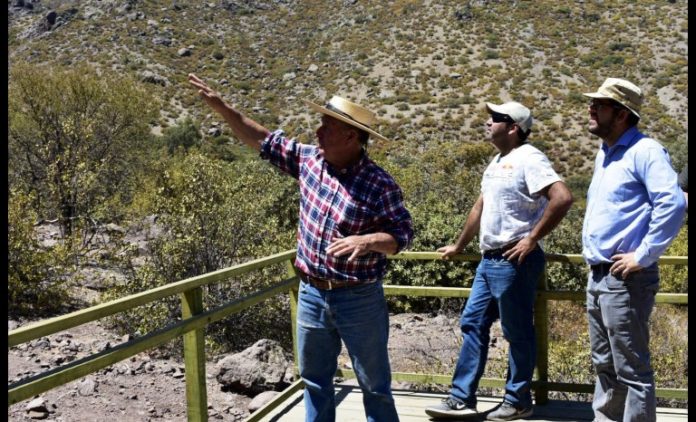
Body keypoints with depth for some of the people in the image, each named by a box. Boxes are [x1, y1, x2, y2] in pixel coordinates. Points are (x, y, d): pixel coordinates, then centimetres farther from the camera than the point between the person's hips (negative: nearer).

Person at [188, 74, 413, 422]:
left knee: (374, 384, 11)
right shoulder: (309, 159, -1)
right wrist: (221, 107, 6)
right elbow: (264, 141, 9)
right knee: (314, 380, 19)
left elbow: (402, 235, -12)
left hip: (359, 300, -5)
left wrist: (366, 241, -31)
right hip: (311, 294, 5)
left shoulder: (379, 185, -16)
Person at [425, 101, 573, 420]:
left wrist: (531, 239, -20)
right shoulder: (498, 161, 17)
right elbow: (480, 206, 25)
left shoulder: (528, 158, -12)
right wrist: (459, 246, 29)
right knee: (473, 325, 10)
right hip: (489, 260, 10)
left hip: (514, 261, -10)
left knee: (518, 333, 3)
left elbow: (562, 198, -24)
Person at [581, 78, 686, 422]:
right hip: (597, 276, 9)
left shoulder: (643, 151, -12)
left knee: (631, 369, -2)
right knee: (605, 365, 18)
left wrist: (643, 256, -21)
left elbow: (673, 203, -24)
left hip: (625, 280, -9)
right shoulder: (604, 153, 16)